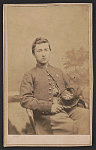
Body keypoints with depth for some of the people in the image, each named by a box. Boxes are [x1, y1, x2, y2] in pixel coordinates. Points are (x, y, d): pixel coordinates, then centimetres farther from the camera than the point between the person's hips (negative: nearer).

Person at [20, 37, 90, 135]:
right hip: (48, 115, -5)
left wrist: (71, 93, 7)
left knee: (87, 115, -25)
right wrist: (48, 106, -12)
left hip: (69, 108, 5)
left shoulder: (58, 72, 27)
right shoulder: (30, 76, 10)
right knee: (73, 126, -33)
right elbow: (25, 100, -1)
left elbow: (73, 89, 33)